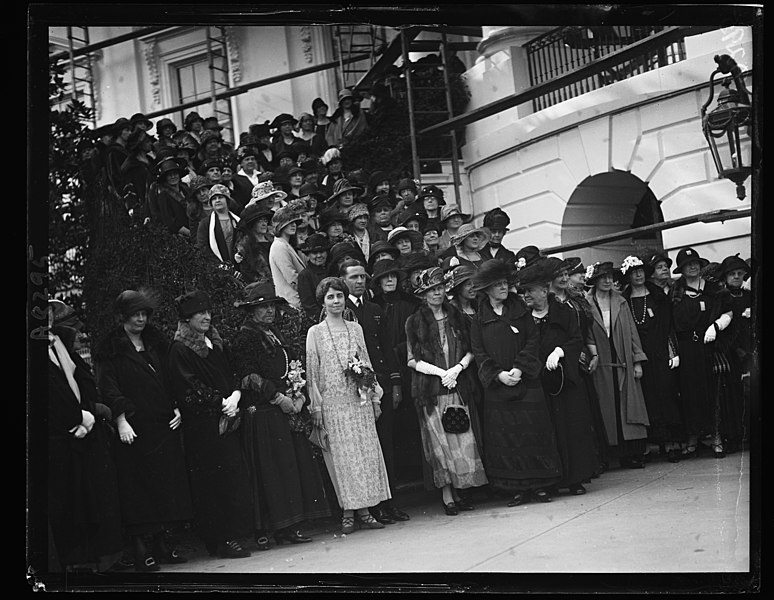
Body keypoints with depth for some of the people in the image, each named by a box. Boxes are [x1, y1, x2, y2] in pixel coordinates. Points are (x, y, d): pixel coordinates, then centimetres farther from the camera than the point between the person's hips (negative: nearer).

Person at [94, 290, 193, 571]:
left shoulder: (156, 342, 16)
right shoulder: (110, 348, -1)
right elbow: (108, 387, -9)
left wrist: (176, 408, 6)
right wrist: (121, 420, -19)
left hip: (164, 424, 6)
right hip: (134, 427, -5)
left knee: (167, 481, 5)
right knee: (138, 483, -5)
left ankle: (161, 544, 12)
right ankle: (141, 549, -2)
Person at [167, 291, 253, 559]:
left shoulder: (216, 343, 17)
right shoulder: (180, 349, -5)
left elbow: (232, 376, 16)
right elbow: (189, 390, -12)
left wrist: (235, 396, -4)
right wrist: (222, 403, -12)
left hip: (227, 421, 7)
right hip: (202, 427, -7)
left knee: (235, 476, 2)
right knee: (214, 480, -7)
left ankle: (233, 533, 8)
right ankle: (221, 540, -2)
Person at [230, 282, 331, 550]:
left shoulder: (275, 335, 18)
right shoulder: (244, 338, -6)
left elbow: (293, 367, 19)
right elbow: (249, 378, -13)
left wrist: (298, 395, 3)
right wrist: (278, 398, -15)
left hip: (288, 411, 7)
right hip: (262, 415, -7)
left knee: (295, 465, 4)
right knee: (269, 470, -7)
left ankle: (288, 527, 8)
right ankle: (263, 530, -3)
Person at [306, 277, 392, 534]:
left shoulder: (355, 329, 11)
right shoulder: (315, 332, 1)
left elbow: (366, 364, 14)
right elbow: (312, 372, -1)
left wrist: (375, 398, 9)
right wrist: (316, 408, -6)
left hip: (360, 401, 3)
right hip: (333, 403, -3)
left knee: (366, 453, 0)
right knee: (342, 456, -3)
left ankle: (364, 510, 5)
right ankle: (348, 513, 3)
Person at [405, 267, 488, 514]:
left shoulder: (456, 317, 11)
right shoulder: (414, 322, 1)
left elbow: (469, 351, 11)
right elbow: (413, 360, -2)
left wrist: (457, 368, -8)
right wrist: (441, 372, -12)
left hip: (459, 386, 3)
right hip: (431, 390, -3)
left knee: (462, 438, -1)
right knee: (440, 441, -4)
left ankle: (457, 492, 5)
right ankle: (446, 495, 1)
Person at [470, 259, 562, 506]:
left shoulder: (520, 310, 9)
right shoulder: (479, 319, 7)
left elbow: (533, 340, 1)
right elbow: (479, 354, 2)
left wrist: (520, 368, -12)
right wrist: (498, 374, -13)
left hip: (527, 382, 0)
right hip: (497, 389, 0)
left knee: (534, 433, -2)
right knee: (505, 439, -2)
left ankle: (540, 485, 5)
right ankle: (516, 489, 3)